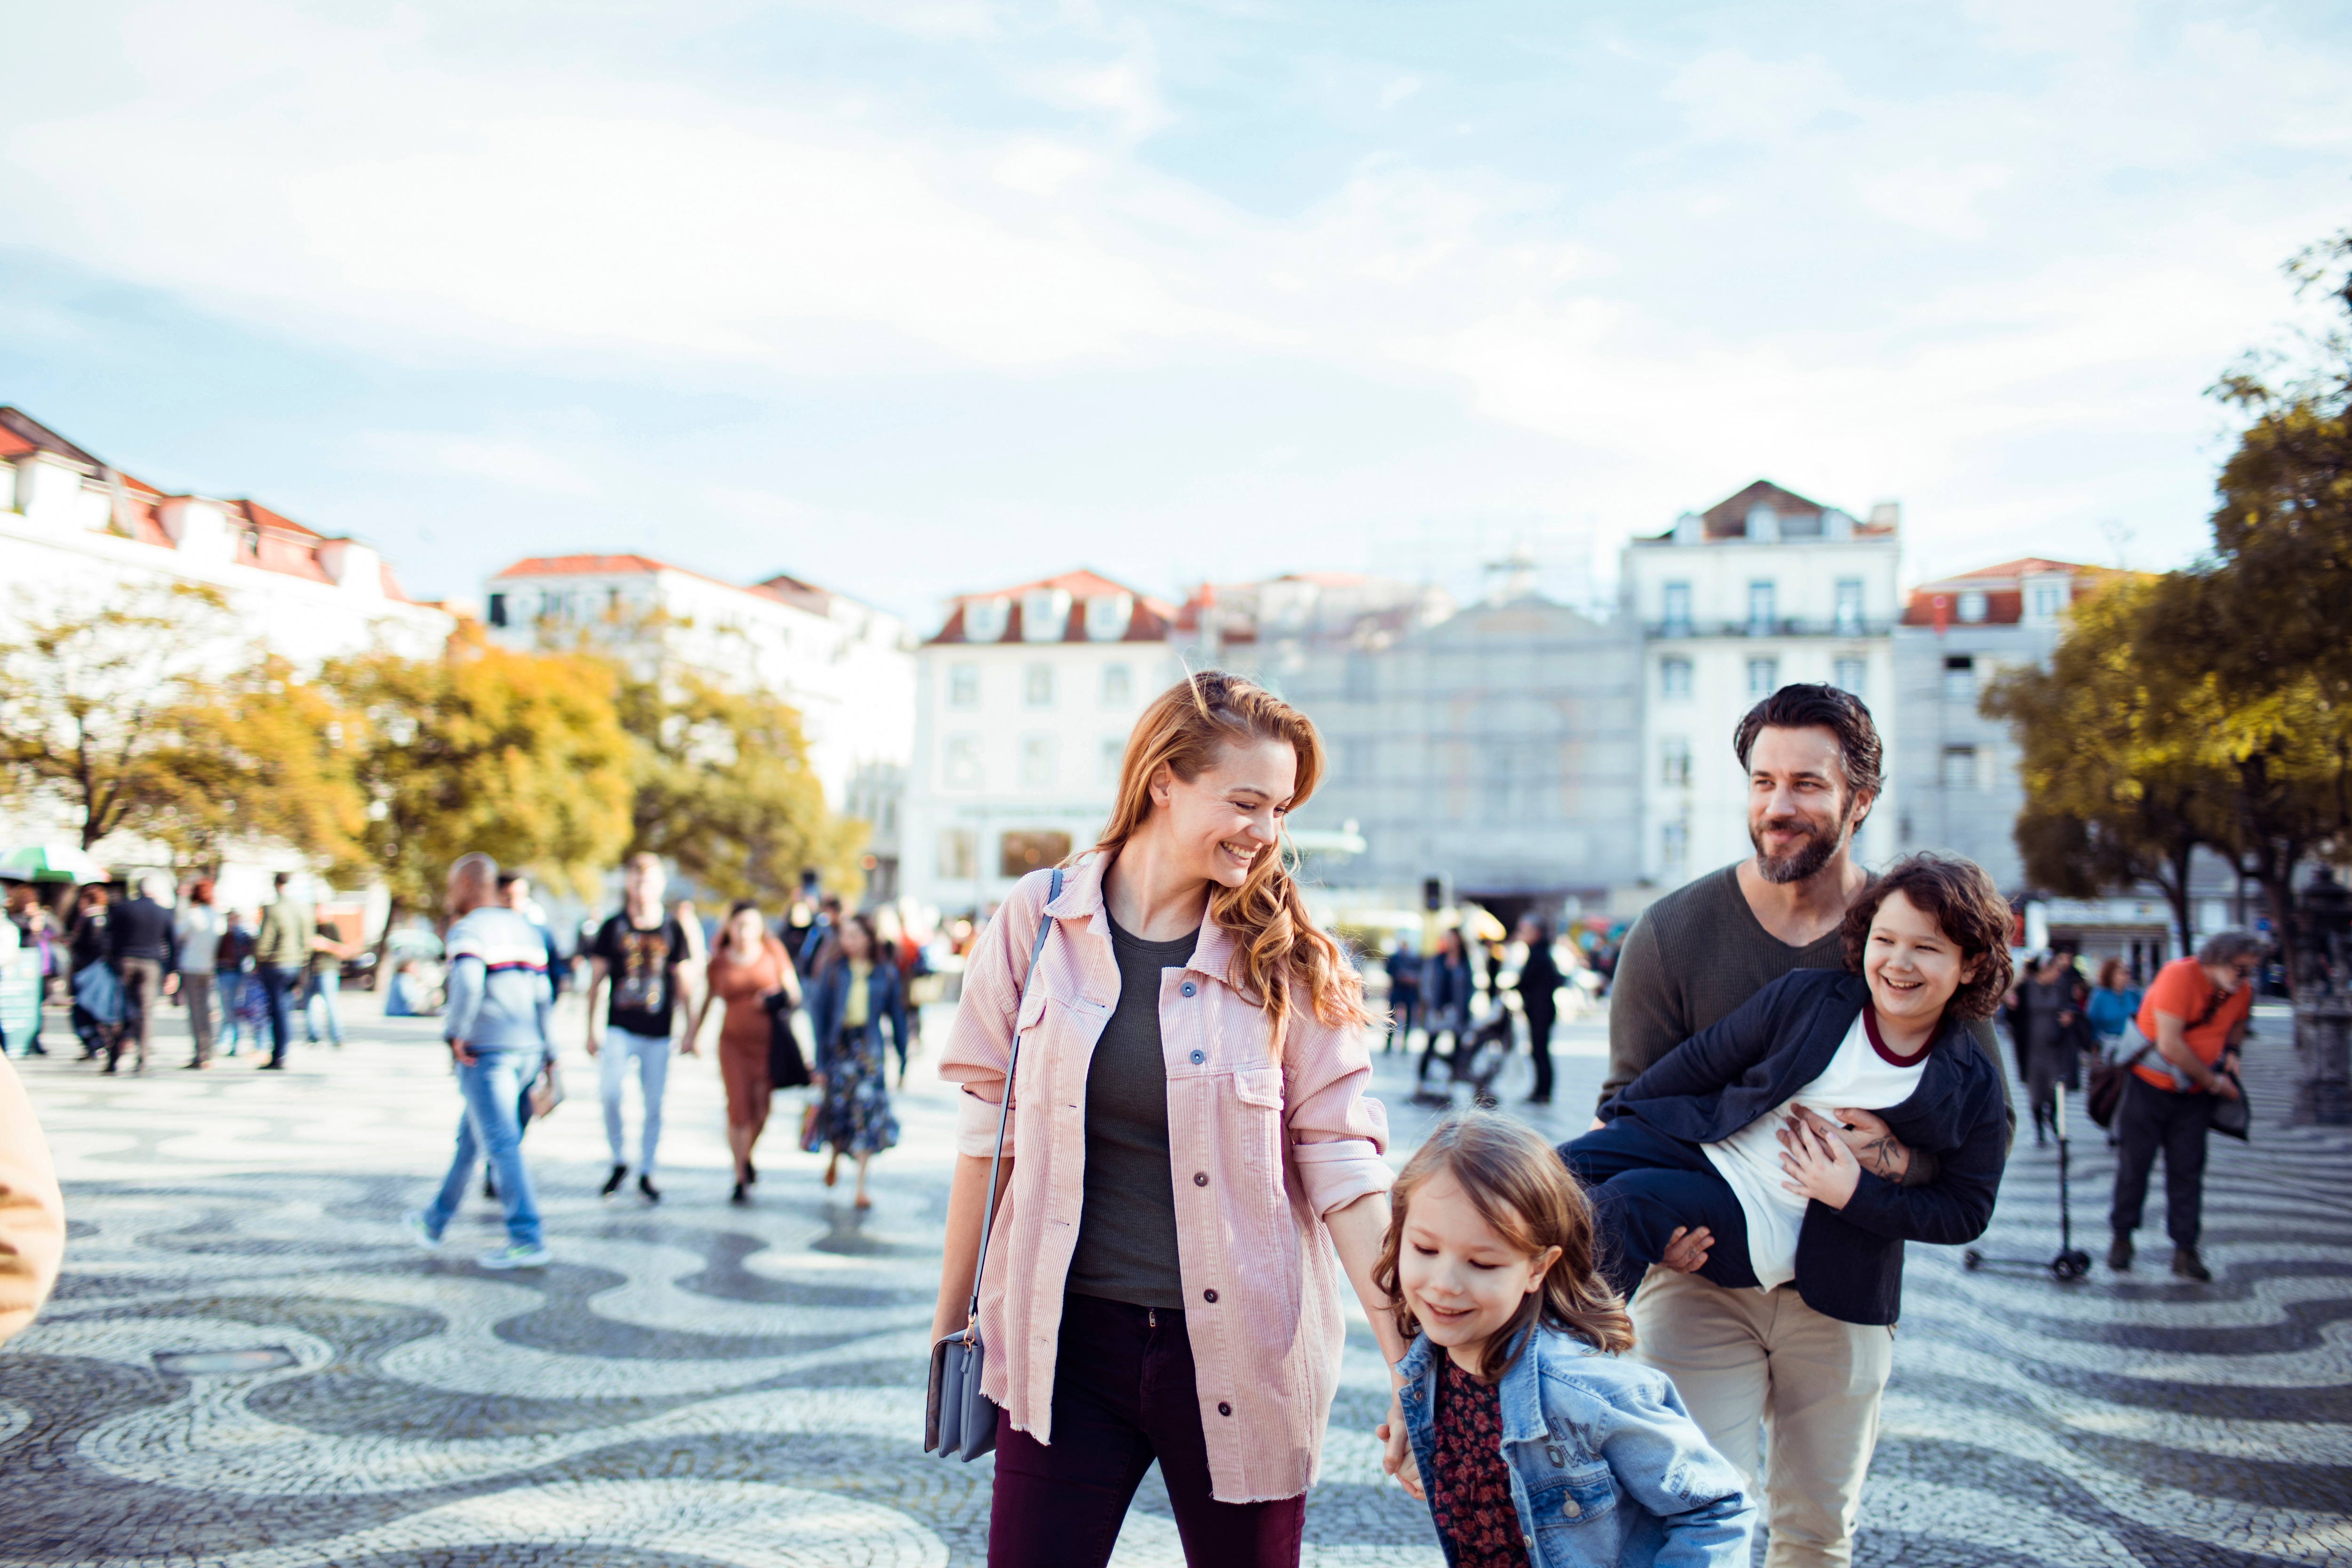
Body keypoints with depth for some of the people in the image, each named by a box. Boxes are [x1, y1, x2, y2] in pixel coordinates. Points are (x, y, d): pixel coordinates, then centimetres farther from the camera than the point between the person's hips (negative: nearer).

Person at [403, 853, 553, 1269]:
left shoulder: (468, 930, -7)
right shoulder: (524, 929, 16)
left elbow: (467, 982, -26)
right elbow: (542, 995, 14)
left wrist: (454, 1033, -15)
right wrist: (545, 1049, 17)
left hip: (486, 1051, -8)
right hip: (526, 1048, 8)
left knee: (502, 1144, -8)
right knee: (471, 1136, 19)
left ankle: (527, 1238, -10)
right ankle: (436, 1220, 32)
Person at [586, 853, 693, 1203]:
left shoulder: (672, 929, 6)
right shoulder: (613, 927, 3)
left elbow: (681, 982, 11)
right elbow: (596, 981, 8)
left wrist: (690, 1033, 9)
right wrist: (591, 1031, 4)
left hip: (658, 1032, 1)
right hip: (620, 1028, -1)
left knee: (653, 1105, 4)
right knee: (610, 1093, -19)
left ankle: (645, 1174, 18)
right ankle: (618, 1162, 2)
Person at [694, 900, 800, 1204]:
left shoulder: (773, 951, 1)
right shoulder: (718, 962, 3)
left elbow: (795, 993, 4)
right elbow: (706, 1002, 15)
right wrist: (693, 1036, 13)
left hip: (769, 1042, 0)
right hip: (734, 1042, 0)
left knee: (760, 1112, 4)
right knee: (738, 1109, -9)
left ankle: (747, 1157, 35)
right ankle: (741, 1180, 1)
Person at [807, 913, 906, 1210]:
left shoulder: (886, 973, 2)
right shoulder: (833, 971, 0)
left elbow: (897, 1016, 7)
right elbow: (819, 1014, 1)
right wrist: (820, 1062, -4)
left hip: (870, 1048, 0)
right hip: (839, 1047, 0)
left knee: (868, 1113, -6)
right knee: (839, 1110, 5)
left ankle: (861, 1187, 1)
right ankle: (835, 1156, 39)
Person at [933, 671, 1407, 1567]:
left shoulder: (1288, 961, -3)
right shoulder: (1037, 921, -2)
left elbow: (1342, 1160, -5)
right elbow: (990, 1131, 4)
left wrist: (1410, 1362, -9)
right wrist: (952, 1323, 9)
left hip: (1237, 1352, 0)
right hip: (1066, 1342, 0)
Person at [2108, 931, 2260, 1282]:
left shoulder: (2242, 992, -3)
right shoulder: (2179, 976, -23)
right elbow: (2170, 1045, -26)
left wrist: (2231, 1050, 1)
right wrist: (2213, 1081, -17)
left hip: (2195, 1094, 5)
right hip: (2149, 1085, -5)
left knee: (2188, 1170, 2)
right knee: (2134, 1163, 3)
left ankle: (2185, 1250, 7)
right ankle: (2122, 1238, 17)